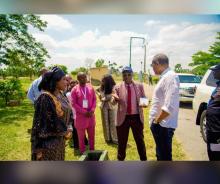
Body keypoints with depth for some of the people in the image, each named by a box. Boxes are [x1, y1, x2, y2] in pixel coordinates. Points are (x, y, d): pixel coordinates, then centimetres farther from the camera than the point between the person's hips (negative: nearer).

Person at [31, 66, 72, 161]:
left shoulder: (60, 95, 3)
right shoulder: (45, 98, -21)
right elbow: (38, 124, -19)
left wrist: (66, 131, 10)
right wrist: (38, 148, -16)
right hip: (48, 143, -8)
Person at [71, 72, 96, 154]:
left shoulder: (91, 87, 4)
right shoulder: (74, 89, -6)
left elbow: (94, 99, 5)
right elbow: (73, 103, -9)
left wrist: (92, 110, -10)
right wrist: (84, 112, -15)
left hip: (91, 115, 3)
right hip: (80, 116, -3)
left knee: (92, 135, 15)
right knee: (81, 136, 10)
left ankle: (92, 151, 32)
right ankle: (83, 152, 27)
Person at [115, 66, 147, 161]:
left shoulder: (139, 86, 2)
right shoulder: (118, 87, -2)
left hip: (136, 117, 1)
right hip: (123, 117, -1)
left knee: (140, 140, 15)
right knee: (122, 141, 12)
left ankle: (143, 159, 36)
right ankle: (121, 159, 33)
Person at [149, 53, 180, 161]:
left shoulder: (170, 77, -19)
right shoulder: (164, 77, 12)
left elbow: (169, 106, -28)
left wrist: (157, 120, -16)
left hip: (163, 125, -10)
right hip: (160, 124, 10)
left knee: (165, 156, 5)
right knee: (160, 154, 24)